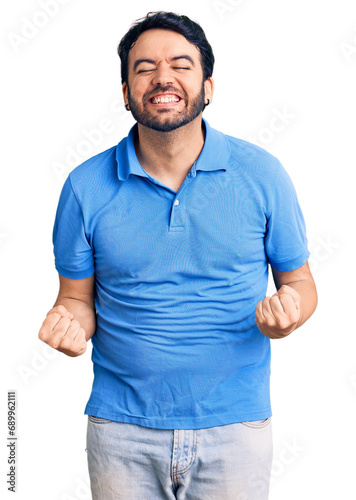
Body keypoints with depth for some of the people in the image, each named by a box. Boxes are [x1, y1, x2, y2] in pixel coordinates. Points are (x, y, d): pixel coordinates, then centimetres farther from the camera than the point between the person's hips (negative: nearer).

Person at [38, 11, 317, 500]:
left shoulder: (262, 175, -5)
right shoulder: (86, 187, -4)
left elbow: (299, 281, 4)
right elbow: (78, 297, 4)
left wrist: (288, 312, -18)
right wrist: (71, 322, -18)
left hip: (235, 427, 0)